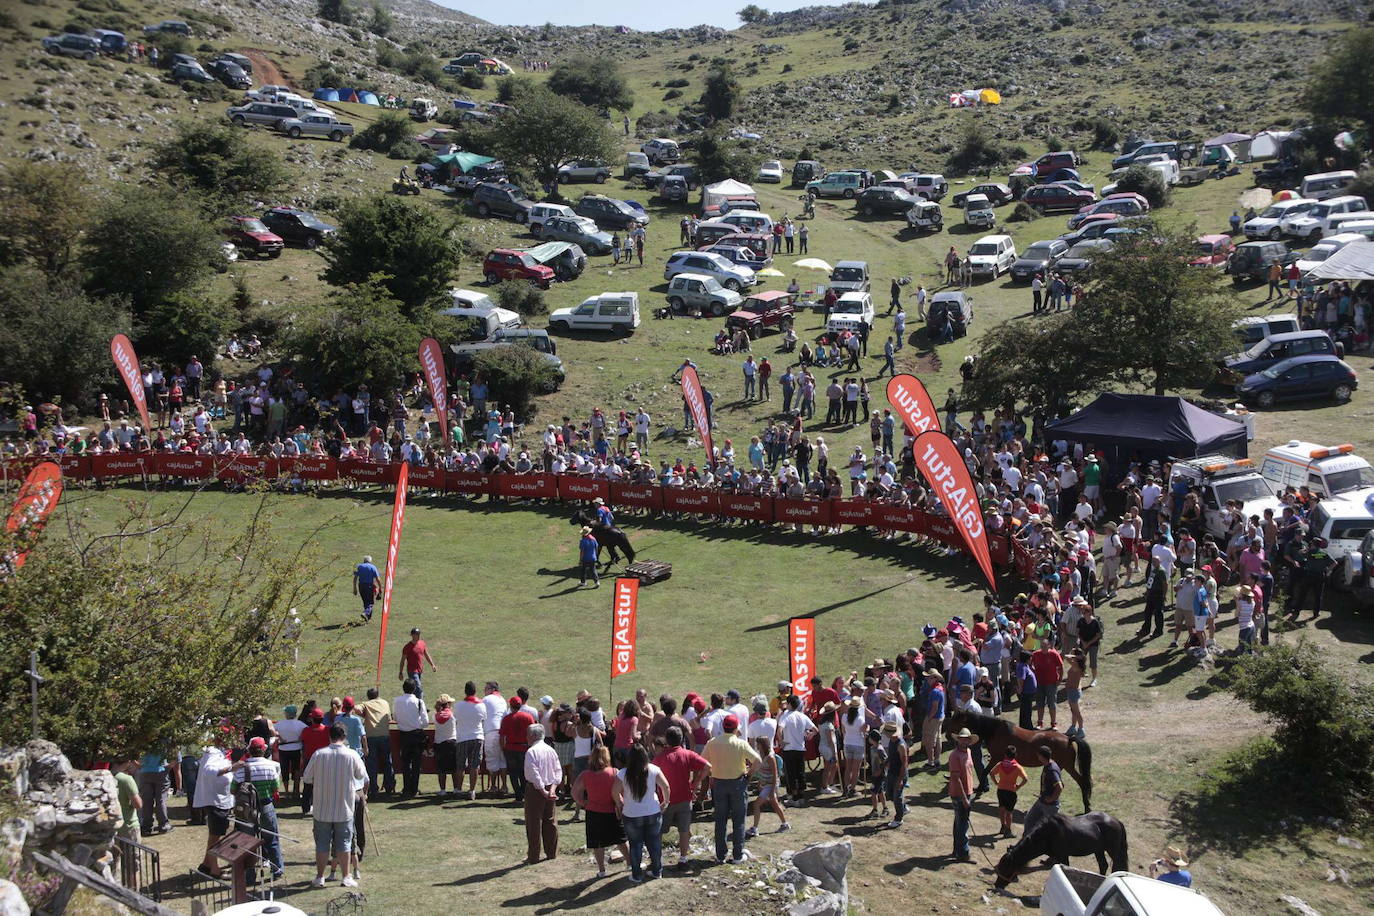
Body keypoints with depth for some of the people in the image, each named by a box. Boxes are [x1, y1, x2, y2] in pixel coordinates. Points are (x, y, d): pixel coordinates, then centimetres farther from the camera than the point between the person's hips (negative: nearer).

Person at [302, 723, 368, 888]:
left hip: (322, 809, 0)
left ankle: (320, 877, 15)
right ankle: (347, 877, 11)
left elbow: (307, 778, -1)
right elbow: (362, 775, 5)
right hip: (345, 809, 0)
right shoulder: (352, 755, -11)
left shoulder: (318, 754, -10)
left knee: (322, 844, 11)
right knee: (344, 843, 9)